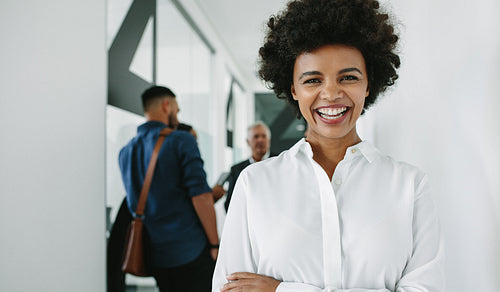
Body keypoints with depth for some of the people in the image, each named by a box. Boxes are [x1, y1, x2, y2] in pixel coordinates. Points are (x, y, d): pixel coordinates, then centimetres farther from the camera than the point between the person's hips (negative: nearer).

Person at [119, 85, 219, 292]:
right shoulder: (181, 140, -10)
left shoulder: (125, 152, 10)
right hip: (192, 251, -6)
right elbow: (200, 196, -17)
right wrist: (215, 243, -9)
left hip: (154, 255, 6)